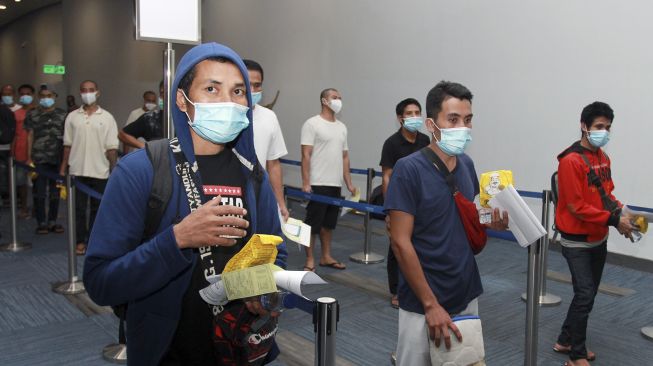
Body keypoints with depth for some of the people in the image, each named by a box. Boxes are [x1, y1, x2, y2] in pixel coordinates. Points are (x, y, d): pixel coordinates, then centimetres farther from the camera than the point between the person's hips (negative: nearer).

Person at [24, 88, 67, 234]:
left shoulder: (63, 115, 8)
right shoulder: (32, 115, 7)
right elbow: (30, 136, 6)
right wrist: (29, 158, 1)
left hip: (58, 159, 1)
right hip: (39, 159, -1)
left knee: (55, 191, 7)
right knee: (39, 191, 1)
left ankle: (52, 221, 17)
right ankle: (41, 222, 10)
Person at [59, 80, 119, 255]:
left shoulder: (107, 117, 0)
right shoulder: (72, 116, 5)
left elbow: (112, 147, -1)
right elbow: (67, 145, 8)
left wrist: (114, 171, -6)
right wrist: (63, 168, 5)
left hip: (100, 172, -1)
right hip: (77, 171, 1)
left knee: (97, 207, 8)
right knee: (79, 207, 5)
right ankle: (80, 241, 14)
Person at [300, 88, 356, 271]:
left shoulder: (342, 127, 14)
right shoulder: (312, 124, -8)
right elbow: (306, 155, -13)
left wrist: (349, 183, 12)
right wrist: (305, 183, -18)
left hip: (335, 185, 7)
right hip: (317, 185, -7)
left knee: (329, 223, 15)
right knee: (313, 223, -1)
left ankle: (326, 257, 25)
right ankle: (310, 260, 8)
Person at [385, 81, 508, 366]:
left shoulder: (467, 164, 3)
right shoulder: (409, 169, -16)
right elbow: (401, 243, -18)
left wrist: (492, 222, -5)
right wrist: (431, 304, -18)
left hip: (467, 296, 6)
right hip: (424, 305, -6)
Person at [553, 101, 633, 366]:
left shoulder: (603, 158, 7)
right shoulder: (571, 161, -19)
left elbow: (607, 193, 14)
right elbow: (576, 206, -22)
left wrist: (619, 210, -7)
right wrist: (614, 220, -22)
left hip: (599, 239, 8)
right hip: (577, 242, -8)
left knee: (588, 294, 15)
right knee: (585, 296, -7)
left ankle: (565, 341, 29)